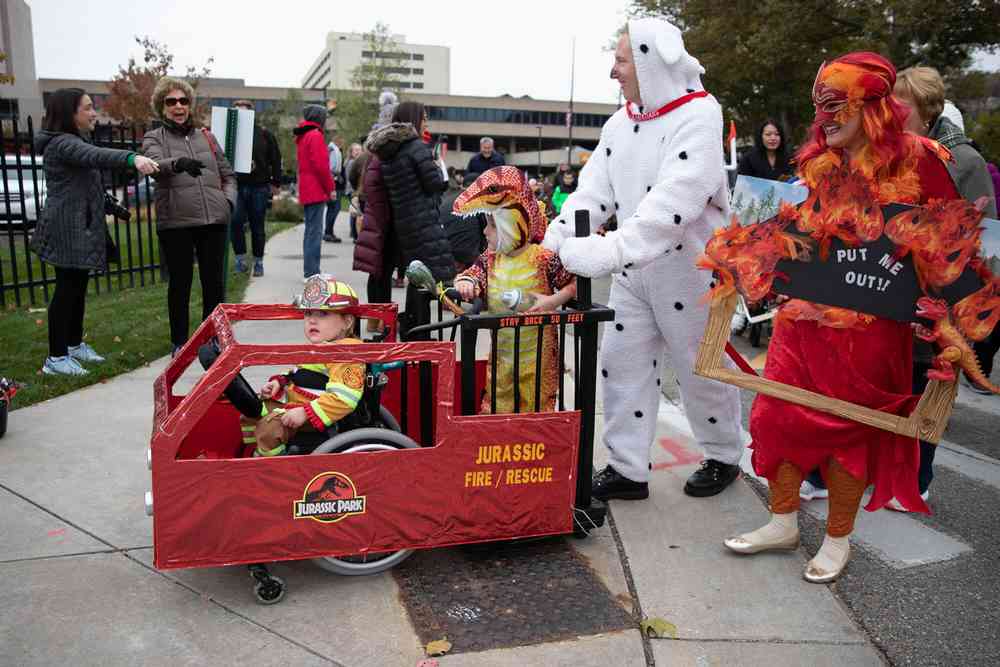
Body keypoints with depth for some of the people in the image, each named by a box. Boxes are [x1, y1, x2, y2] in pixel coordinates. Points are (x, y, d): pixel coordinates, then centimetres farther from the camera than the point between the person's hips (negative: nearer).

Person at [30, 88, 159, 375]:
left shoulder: (76, 141, 18)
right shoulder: (61, 143, -17)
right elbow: (96, 156, -38)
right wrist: (132, 158, -54)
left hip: (82, 228, 10)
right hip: (66, 230, -10)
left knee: (78, 287, 15)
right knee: (67, 289, -7)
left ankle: (75, 344, 26)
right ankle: (56, 358, -2)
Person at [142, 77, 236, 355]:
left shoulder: (206, 136, 17)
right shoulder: (154, 138, 6)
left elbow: (228, 175, 22)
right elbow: (156, 165, -16)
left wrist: (229, 200, 3)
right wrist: (178, 163, -38)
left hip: (214, 219, 3)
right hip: (175, 222, -3)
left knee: (214, 282, 7)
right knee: (180, 284, 4)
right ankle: (180, 342, 17)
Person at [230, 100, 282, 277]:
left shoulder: (264, 134, 4)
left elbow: (275, 159, 9)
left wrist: (275, 183, 7)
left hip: (259, 186, 0)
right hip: (236, 185, 1)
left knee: (257, 226, 6)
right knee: (236, 221, -12)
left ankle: (258, 262, 17)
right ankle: (240, 257, 3)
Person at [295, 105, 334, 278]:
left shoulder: (302, 136, 19)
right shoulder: (315, 135, -11)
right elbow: (321, 165, -17)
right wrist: (330, 188, -7)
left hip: (306, 192, 10)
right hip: (317, 191, -10)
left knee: (310, 231, 14)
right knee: (315, 232, -10)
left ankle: (309, 272, 19)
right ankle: (312, 273, -11)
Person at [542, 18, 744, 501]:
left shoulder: (697, 116, -16)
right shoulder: (620, 122, 7)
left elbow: (673, 202, -29)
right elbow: (594, 190, 2)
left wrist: (609, 251, -38)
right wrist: (554, 241, -13)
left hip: (687, 267, -6)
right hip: (632, 268, 7)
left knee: (702, 368, 7)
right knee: (622, 362, 5)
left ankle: (723, 457, 30)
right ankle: (626, 469, 16)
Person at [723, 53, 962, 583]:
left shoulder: (915, 159, -4)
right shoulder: (817, 162, 11)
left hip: (869, 324, -5)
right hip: (804, 314, 5)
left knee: (849, 426, 6)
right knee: (777, 414, 5)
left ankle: (838, 538, 24)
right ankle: (783, 522, 23)